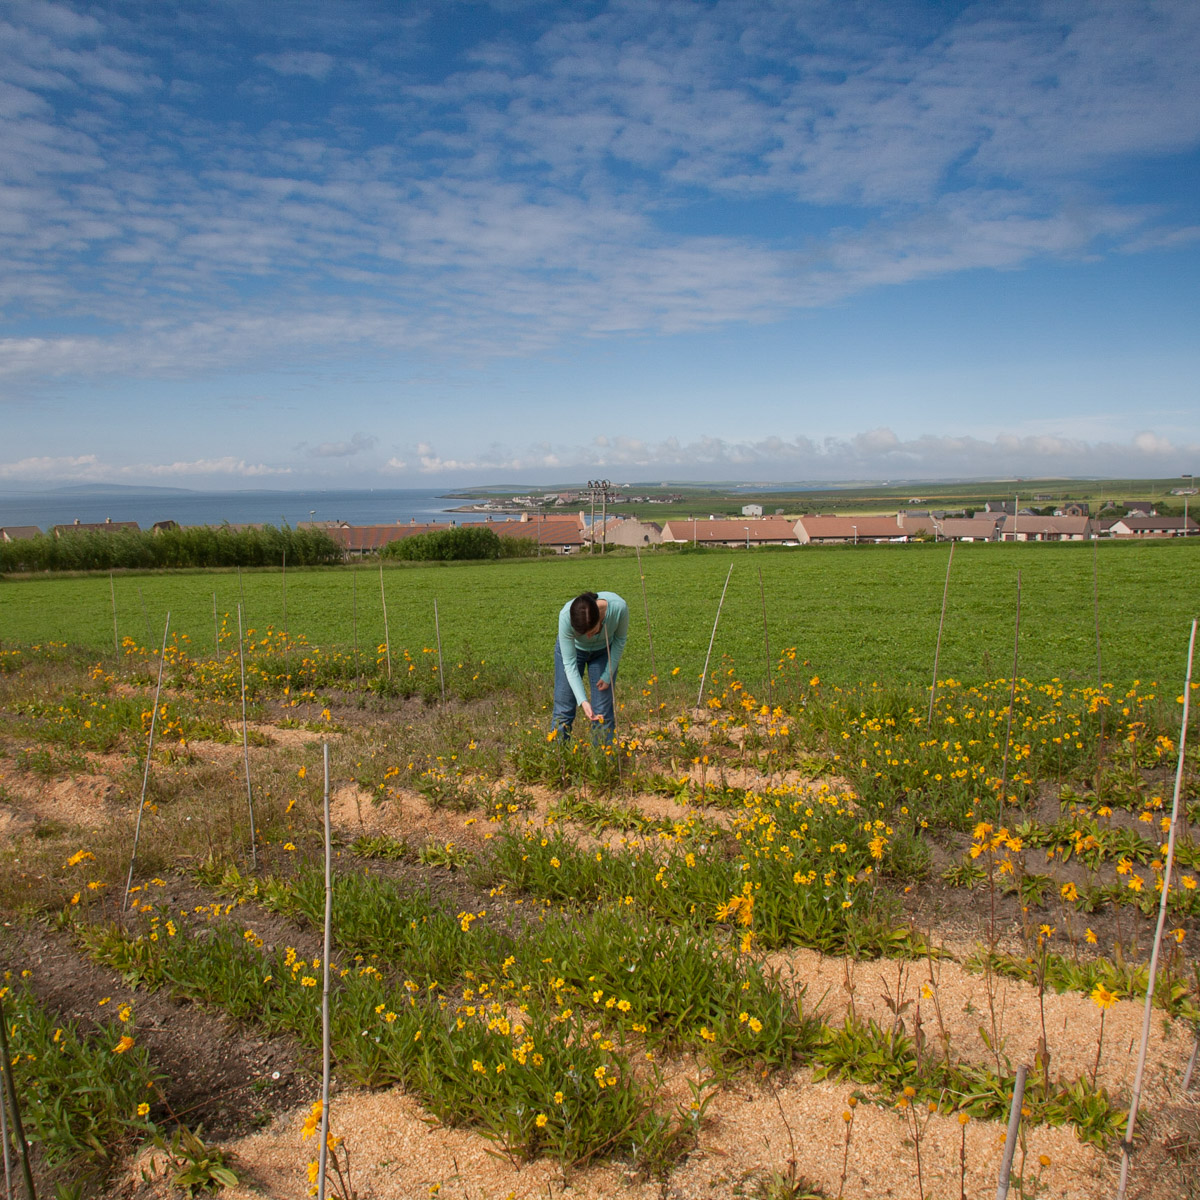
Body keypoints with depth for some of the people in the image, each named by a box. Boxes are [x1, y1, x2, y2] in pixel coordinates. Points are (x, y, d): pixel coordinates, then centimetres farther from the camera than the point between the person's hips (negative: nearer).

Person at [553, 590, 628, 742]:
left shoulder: (619, 607, -37)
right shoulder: (566, 616, -39)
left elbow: (620, 639, -13)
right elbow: (569, 663, -30)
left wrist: (608, 675, -9)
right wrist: (583, 701, -37)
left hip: (604, 650, 1)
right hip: (572, 648, -1)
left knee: (603, 712, -2)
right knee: (563, 710, -3)